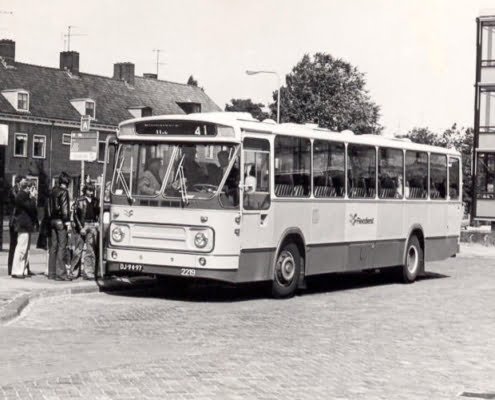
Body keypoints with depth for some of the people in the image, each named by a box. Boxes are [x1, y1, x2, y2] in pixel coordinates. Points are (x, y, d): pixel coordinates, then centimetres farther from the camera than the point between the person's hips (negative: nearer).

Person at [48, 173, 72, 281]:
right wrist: (67, 221, -14)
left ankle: (51, 273, 13)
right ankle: (60, 273, -8)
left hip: (53, 220, 8)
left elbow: (50, 206, 17)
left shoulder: (53, 191, 14)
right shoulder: (63, 191, -10)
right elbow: (64, 207, -15)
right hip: (60, 221, -8)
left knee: (53, 246, 10)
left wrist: (51, 219, 18)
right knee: (61, 247, -7)